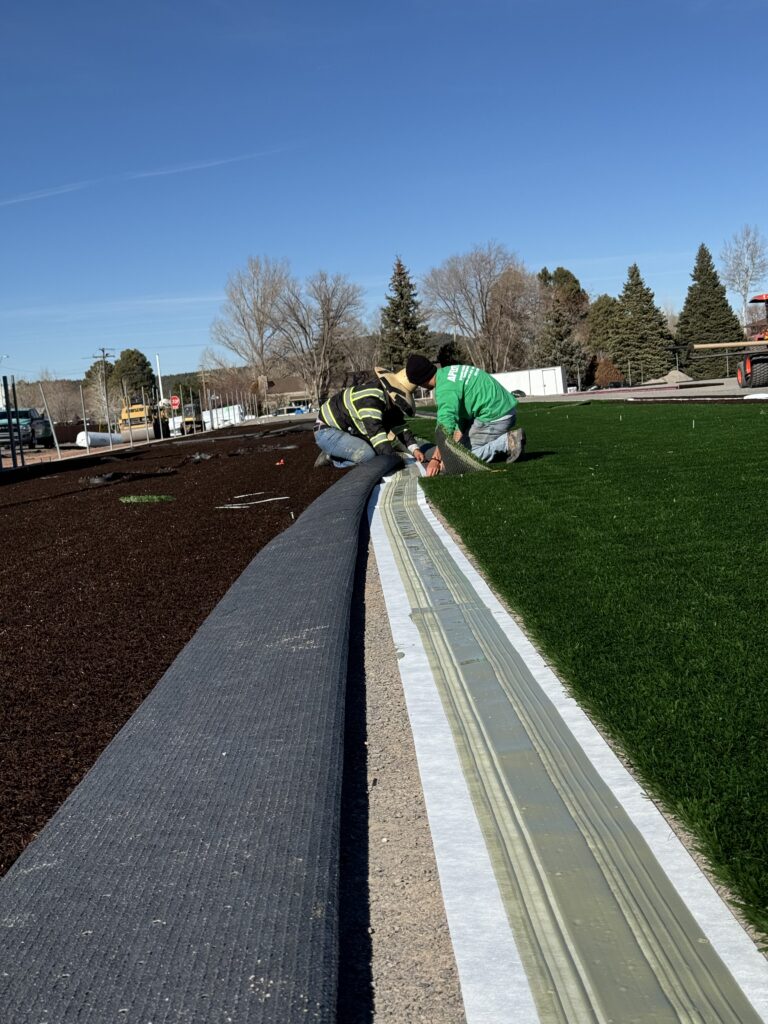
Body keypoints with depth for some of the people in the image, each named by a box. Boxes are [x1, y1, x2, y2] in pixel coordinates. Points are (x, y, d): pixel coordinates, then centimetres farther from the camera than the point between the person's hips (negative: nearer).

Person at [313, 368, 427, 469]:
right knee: (369, 454, -26)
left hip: (345, 431, 10)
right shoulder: (370, 396, -30)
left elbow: (399, 424, 4)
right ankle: (331, 457, -5)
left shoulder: (389, 397, 1)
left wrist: (414, 448, -9)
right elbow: (375, 430, -36)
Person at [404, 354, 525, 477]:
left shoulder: (445, 389, -19)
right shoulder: (448, 371, 12)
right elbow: (461, 413, 13)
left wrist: (436, 459, -29)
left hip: (495, 416, -10)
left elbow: (445, 427, -29)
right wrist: (456, 444, 10)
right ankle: (505, 439, 8)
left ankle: (507, 443, -12)